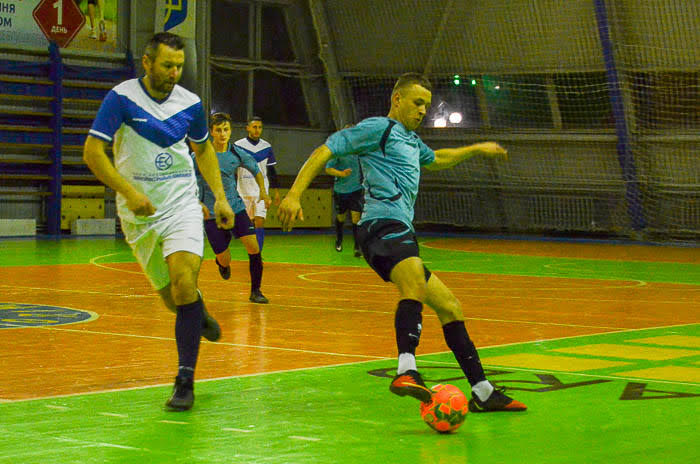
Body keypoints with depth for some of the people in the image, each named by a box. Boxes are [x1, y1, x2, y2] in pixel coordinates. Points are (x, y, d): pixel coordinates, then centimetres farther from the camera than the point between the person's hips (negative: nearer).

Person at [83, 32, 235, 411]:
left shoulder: (189, 103, 1)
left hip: (182, 206, 0)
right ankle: (199, 313, 45)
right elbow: (92, 152, -12)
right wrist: (128, 192, -23)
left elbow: (204, 149, 18)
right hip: (139, 214, 0)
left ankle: (185, 380, -18)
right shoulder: (121, 98, -9)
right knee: (172, 299, 6)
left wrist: (220, 196, 10)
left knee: (184, 283, -22)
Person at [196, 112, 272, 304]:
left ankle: (255, 291, 0)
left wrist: (263, 191, 9)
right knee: (225, 260, -1)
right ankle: (221, 262, 40)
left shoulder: (237, 154, -1)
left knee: (253, 247, -14)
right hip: (211, 213, -2)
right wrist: (198, 203, -17)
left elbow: (255, 169, 19)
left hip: (236, 207, 2)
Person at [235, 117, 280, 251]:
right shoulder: (238, 146, -2)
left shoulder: (267, 147, 5)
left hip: (262, 191, 1)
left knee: (259, 222, -11)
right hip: (243, 191, -1)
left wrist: (276, 191, 9)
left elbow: (271, 171, 12)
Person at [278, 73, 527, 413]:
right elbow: (325, 151, -6)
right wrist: (294, 195, -18)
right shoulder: (378, 128, 2)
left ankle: (482, 392, 21)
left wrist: (477, 149, 59)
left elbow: (437, 159, 53)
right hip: (383, 226, -11)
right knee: (416, 282, -38)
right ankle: (407, 371, -59)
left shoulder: (411, 141, 30)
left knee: (449, 307, 15)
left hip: (400, 233, 11)